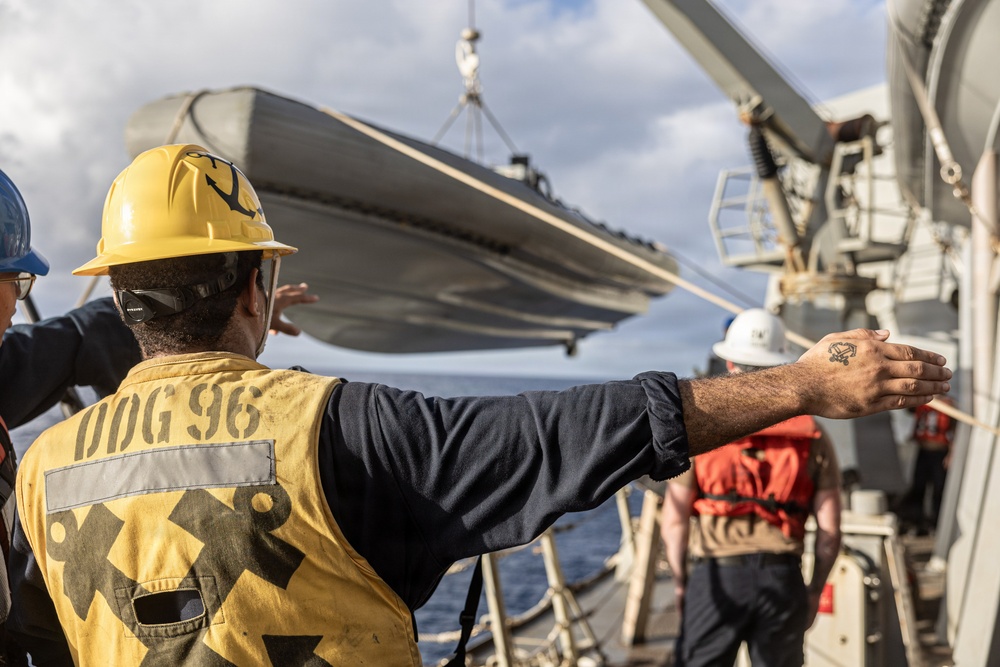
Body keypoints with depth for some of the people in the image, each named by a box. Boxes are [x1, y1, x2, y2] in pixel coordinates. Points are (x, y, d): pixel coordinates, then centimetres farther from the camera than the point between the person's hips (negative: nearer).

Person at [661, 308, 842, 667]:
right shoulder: (812, 437, 5)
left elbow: (673, 520, -4)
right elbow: (830, 530, 3)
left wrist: (679, 581, 8)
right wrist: (815, 590, 15)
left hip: (715, 580, -2)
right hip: (782, 581, 2)